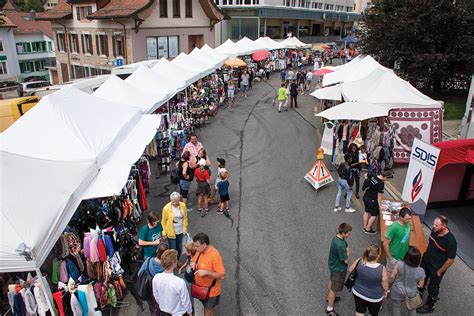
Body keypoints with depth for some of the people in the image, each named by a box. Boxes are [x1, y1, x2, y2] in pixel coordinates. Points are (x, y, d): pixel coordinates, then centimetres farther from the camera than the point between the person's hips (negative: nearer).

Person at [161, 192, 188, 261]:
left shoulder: (183, 205, -8)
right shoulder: (166, 208, -17)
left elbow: (185, 218, 4)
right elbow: (163, 222, -8)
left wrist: (185, 229, 5)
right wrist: (164, 233, -5)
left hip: (180, 231, 4)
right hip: (171, 232, -4)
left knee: (179, 248, 18)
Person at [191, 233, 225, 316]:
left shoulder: (215, 255, -30)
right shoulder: (199, 251, -8)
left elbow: (222, 276, -27)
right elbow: (194, 259, 11)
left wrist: (206, 272, -35)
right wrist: (193, 262, -12)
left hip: (210, 291, -6)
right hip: (200, 287, 6)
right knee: (208, 308, 25)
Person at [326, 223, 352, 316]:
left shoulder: (336, 237, -10)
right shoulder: (340, 245, -38)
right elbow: (346, 260, -25)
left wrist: (345, 250, -7)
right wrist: (347, 252, -11)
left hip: (333, 265, 9)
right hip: (338, 269, -9)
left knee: (331, 281, 30)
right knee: (334, 289, 9)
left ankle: (330, 297, 55)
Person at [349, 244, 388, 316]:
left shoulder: (359, 262, -24)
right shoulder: (382, 269, -32)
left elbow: (350, 270, -3)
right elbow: (385, 286, -17)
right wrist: (385, 291, 5)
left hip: (358, 293, 2)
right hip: (374, 297, -2)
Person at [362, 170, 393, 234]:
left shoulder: (372, 175, -9)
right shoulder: (381, 184, -27)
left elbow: (366, 176, 12)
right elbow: (379, 195, -24)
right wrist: (380, 205, -17)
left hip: (365, 197, 8)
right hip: (372, 200, -8)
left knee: (366, 212, 24)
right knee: (374, 215, 9)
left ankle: (365, 227, 37)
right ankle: (368, 229, 19)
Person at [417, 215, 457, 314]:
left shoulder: (451, 241, -33)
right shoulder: (435, 230, -15)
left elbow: (450, 260, -21)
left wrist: (439, 271, -12)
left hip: (436, 268, -6)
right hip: (425, 261, 6)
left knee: (433, 287, 17)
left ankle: (429, 306, 40)